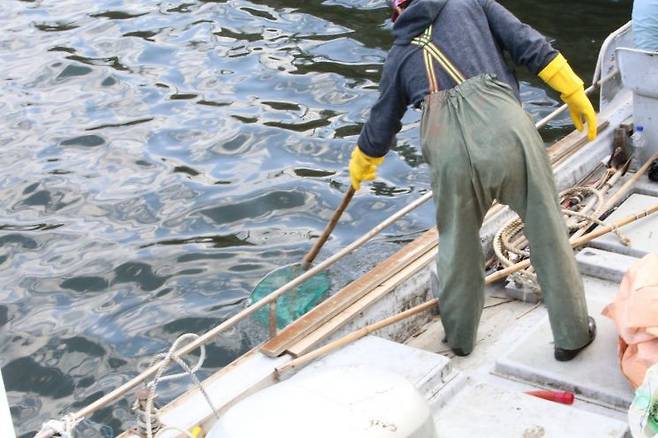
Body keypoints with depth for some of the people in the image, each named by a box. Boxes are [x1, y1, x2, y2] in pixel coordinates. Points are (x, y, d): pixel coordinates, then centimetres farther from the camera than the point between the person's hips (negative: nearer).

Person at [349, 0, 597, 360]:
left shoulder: (399, 54, 28)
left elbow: (380, 125, 38)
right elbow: (530, 46, 12)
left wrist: (360, 166, 56)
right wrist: (574, 93, 16)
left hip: (449, 146, 2)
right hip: (505, 125, -1)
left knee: (457, 242, 22)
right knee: (547, 231, 12)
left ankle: (459, 336, 36)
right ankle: (572, 334, 21)